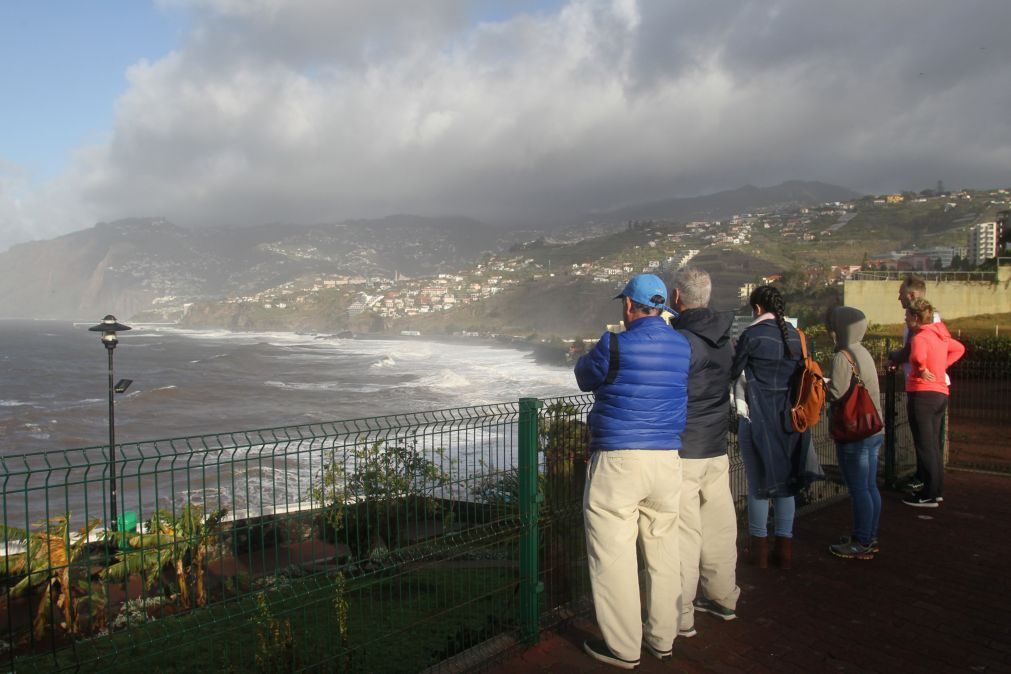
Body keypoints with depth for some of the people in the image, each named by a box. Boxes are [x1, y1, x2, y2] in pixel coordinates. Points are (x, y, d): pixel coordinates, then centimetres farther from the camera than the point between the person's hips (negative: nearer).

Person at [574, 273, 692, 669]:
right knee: (664, 553, 16)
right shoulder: (682, 346, 5)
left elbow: (585, 377, 4)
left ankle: (623, 648, 15)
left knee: (613, 556, 5)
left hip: (617, 462, -6)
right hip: (667, 461, 6)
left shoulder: (616, 346, -11)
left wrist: (591, 355, 24)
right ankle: (663, 639, 29)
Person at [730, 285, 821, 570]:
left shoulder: (753, 334, -12)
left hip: (756, 418, -5)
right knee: (786, 481, 13)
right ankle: (785, 548, 19)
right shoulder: (796, 336, 5)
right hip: (790, 418, 5)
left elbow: (733, 371, -7)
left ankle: (760, 548, 15)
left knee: (758, 483, 6)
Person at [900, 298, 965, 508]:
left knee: (925, 446, -2)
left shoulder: (920, 337, -14)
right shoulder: (941, 335, 12)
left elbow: (918, 357, -35)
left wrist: (922, 371, -16)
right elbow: (959, 348, 29)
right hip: (941, 394, 9)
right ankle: (937, 490, 24)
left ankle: (929, 495, 2)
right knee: (934, 445, 17)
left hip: (922, 394, -9)